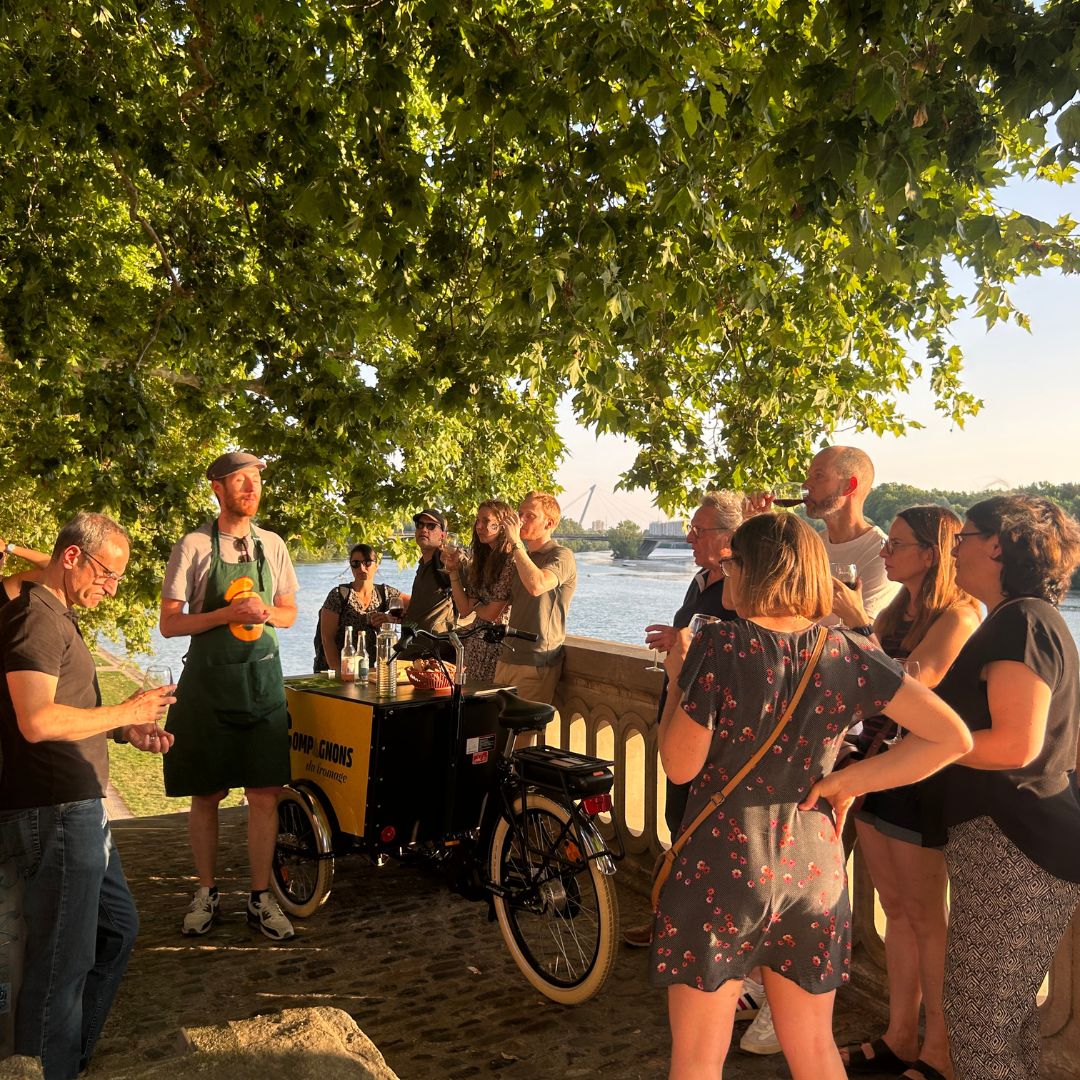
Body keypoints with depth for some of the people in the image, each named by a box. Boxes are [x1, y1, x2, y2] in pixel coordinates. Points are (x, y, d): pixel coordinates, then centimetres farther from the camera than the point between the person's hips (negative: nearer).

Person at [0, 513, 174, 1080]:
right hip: (52, 815, -11)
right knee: (62, 962, 0)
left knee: (117, 927, 22)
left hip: (79, 810, 11)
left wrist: (128, 731, 10)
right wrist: (126, 711, -16)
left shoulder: (58, 616, 17)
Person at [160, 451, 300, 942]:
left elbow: (289, 613, 13)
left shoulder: (272, 545, 5)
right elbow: (169, 624, -6)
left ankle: (261, 898, 17)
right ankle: (206, 892, 26)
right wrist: (228, 613, -19)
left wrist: (267, 612, -10)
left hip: (262, 679, 3)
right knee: (206, 795, 8)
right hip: (208, 681, -2)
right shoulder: (193, 546, -5)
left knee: (264, 794, 4)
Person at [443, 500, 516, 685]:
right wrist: (453, 570, -2)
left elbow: (493, 614, -16)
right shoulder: (481, 560, 10)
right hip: (475, 645, 7)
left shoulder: (512, 562, -15)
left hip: (497, 646, -7)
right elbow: (464, 609, 4)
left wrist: (475, 608, 4)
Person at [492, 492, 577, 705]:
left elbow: (536, 585, -29)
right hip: (506, 660, 8)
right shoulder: (523, 557, 20)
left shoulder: (561, 556, -8)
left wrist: (515, 542, -22)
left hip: (536, 665, -8)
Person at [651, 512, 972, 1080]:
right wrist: (850, 780, -2)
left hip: (720, 869, -4)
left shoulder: (718, 645, -16)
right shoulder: (850, 654, -3)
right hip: (815, 869, 4)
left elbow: (680, 765, -12)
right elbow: (952, 736, -5)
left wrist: (678, 678, 0)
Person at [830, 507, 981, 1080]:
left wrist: (858, 623, -25)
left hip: (918, 776, -8)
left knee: (926, 916, 6)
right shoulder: (899, 609, 11)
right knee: (897, 909, 16)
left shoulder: (960, 615, -15)